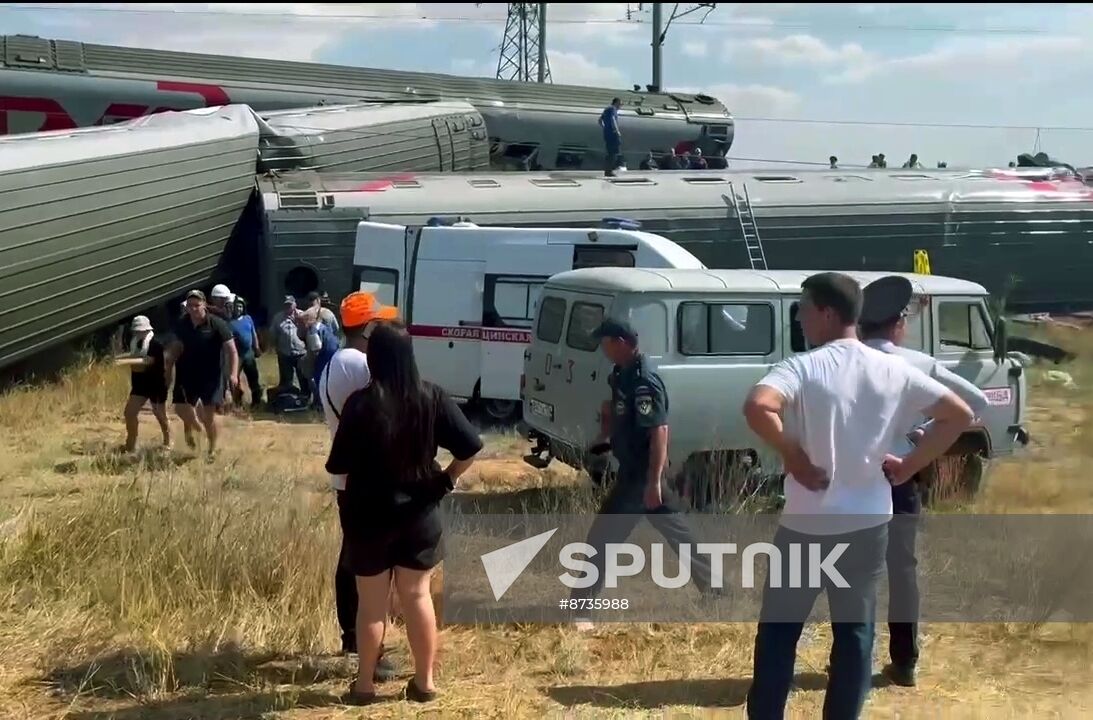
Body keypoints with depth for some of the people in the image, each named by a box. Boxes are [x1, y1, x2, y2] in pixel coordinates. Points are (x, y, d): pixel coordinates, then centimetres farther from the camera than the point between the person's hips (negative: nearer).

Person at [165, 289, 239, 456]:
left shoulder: (217, 325, -14)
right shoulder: (183, 324, 1)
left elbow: (232, 351, -14)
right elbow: (176, 348, 16)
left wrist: (233, 374, -25)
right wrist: (168, 370, 12)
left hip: (211, 375, -4)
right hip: (188, 374, 4)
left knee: (209, 415, -3)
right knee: (181, 408, -4)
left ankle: (212, 450, 15)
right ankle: (191, 427, 33)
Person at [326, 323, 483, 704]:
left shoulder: (361, 403, -17)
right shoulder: (432, 397, -9)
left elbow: (338, 466, -14)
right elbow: (470, 447, -9)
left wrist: (347, 492, 8)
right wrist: (447, 478, 7)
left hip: (369, 515, -2)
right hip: (419, 512, 2)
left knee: (371, 603, 10)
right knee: (418, 596, 14)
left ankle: (364, 684, 20)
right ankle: (424, 682, 21)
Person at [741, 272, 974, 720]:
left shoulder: (804, 367, -12)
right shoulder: (893, 372, 2)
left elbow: (757, 407, -31)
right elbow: (958, 415, 6)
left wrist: (793, 457, -17)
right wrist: (909, 466, 8)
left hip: (807, 524, -4)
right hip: (868, 523, 4)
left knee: (778, 630, 10)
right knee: (855, 631, 14)